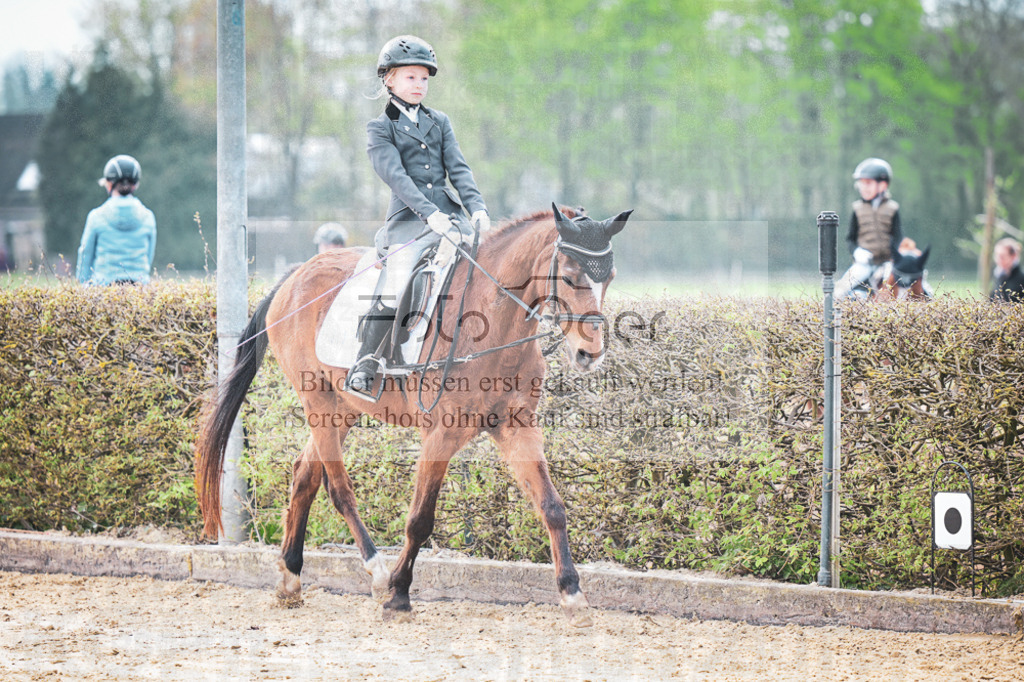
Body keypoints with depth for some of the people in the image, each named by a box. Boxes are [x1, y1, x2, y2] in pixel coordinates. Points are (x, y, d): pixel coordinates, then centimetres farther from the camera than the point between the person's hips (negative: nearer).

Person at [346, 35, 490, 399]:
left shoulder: (439, 122, 20)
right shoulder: (380, 128, 5)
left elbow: (458, 169, 10)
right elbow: (395, 175, -9)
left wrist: (477, 207, -9)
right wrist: (430, 214, -22)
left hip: (450, 215, 5)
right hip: (408, 220, -5)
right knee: (393, 290, -24)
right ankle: (363, 368, -12)